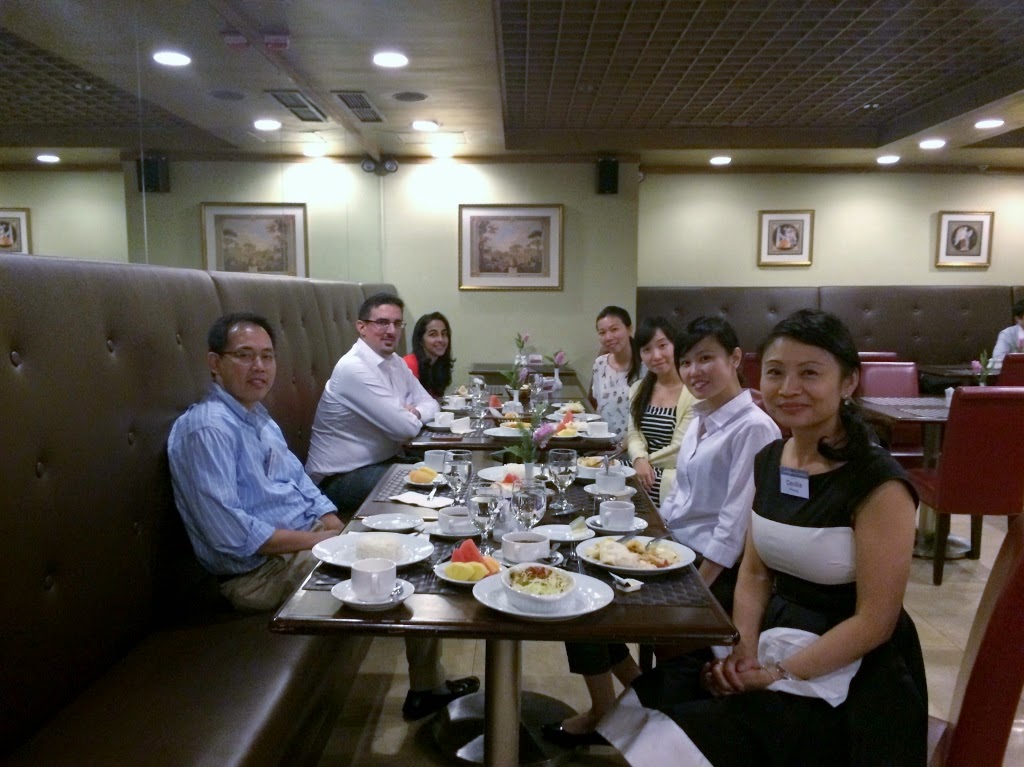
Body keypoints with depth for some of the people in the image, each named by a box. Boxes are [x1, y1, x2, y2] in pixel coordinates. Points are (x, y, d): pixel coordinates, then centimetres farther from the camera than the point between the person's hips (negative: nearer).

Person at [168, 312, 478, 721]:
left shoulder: (257, 415, 12)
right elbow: (229, 532, -26)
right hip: (262, 568, -10)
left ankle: (428, 685, 15)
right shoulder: (206, 429, -20)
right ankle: (427, 687, 9)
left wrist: (334, 525, -1)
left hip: (309, 537, 10)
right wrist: (316, 540, -21)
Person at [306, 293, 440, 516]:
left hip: (382, 461, 8)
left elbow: (430, 403, 12)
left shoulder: (395, 361, 7)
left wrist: (413, 412, -11)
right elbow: (405, 428, -25)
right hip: (341, 477, -8)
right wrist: (413, 417, -1)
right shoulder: (354, 368, -21)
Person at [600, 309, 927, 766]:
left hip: (843, 674, -6)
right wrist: (744, 650, -7)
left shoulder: (878, 484, -17)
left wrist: (778, 675, -17)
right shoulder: (769, 460, 3)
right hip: (773, 640, 6)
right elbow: (755, 572, 8)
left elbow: (875, 620, -15)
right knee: (633, 711, -9)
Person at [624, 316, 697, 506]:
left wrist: (647, 461, -2)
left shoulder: (694, 393, -10)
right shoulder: (638, 389, 11)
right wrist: (639, 460, -14)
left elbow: (680, 450, -11)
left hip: (673, 484, -5)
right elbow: (634, 434, 6)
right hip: (641, 480, 5)